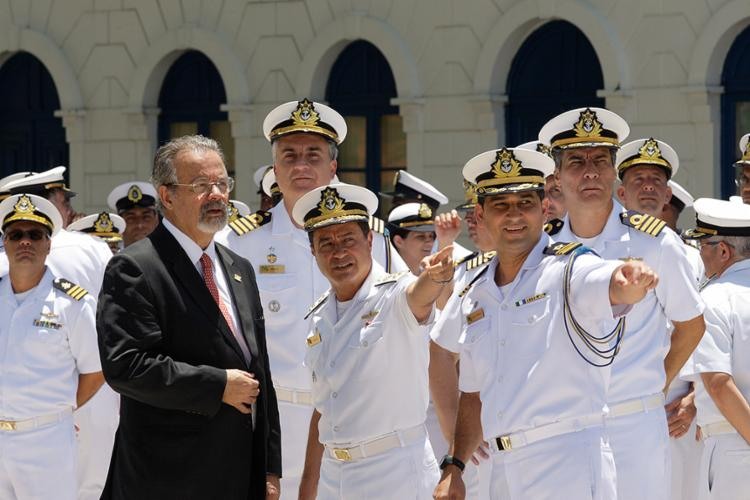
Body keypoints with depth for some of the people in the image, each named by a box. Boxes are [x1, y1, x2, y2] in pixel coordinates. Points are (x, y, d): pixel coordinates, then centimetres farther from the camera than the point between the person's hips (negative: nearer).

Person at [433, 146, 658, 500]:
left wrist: (631, 281, -49)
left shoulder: (569, 270, -4)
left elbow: (615, 289, -27)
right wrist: (453, 467, 12)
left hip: (569, 469, -6)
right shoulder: (475, 297, 15)